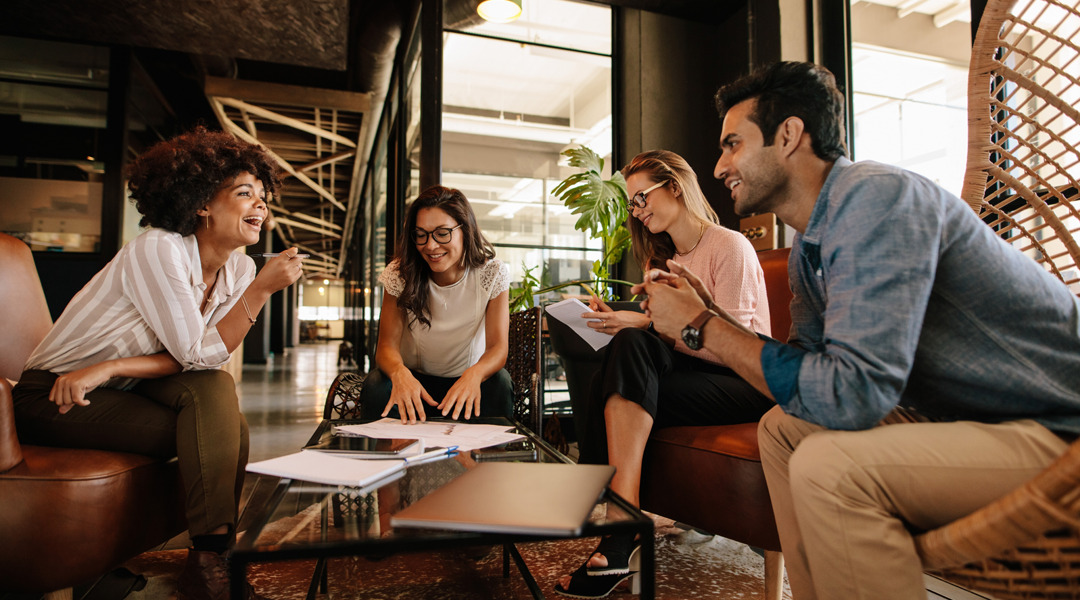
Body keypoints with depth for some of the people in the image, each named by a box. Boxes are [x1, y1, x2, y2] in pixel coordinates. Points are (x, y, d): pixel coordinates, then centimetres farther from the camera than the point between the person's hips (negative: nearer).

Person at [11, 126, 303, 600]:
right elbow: (197, 354, -26)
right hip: (50, 397, -5)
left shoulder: (239, 269, -5)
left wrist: (108, 369, -21)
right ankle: (208, 562, -14)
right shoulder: (158, 249, -23)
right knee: (217, 417, -24)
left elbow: (205, 361, -10)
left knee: (216, 391, -23)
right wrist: (262, 290, -30)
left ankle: (213, 556, -15)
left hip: (120, 391, 5)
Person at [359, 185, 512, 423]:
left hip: (466, 380, 0)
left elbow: (498, 347, -19)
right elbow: (387, 345, -17)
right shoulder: (400, 274, -13)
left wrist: (475, 373, -43)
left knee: (499, 383, -32)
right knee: (376, 385, -30)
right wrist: (399, 372, -42)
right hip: (414, 379, 1)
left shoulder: (493, 274, -14)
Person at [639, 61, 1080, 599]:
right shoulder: (807, 249, 6)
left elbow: (850, 395, -30)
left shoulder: (875, 196, -23)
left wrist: (702, 326, -21)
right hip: (960, 414, 9)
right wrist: (706, 313, -1)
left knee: (829, 466, -28)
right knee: (780, 428, 7)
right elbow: (804, 371, 8)